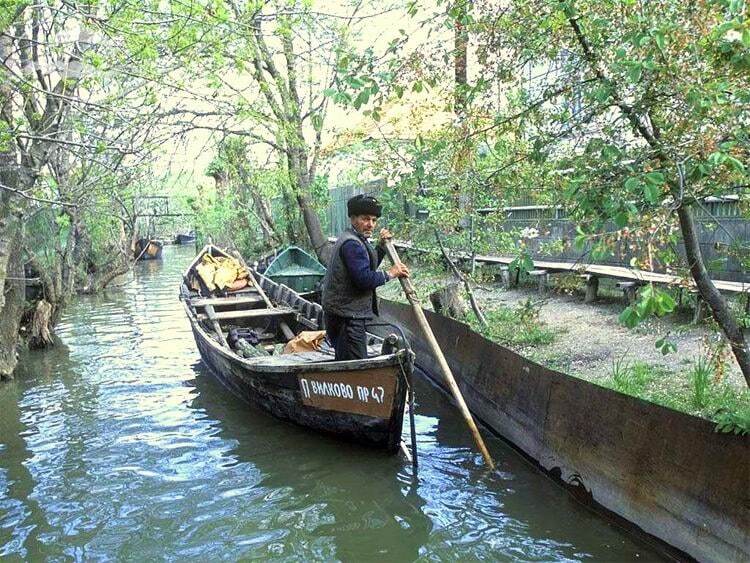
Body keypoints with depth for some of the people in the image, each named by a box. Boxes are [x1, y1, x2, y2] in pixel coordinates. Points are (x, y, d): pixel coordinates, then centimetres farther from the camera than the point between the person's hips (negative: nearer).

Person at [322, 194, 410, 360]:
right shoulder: (351, 244, -18)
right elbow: (365, 279, -25)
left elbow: (369, 265, 29)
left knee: (344, 362, 19)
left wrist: (381, 246, 17)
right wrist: (390, 274, -13)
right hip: (346, 316, -11)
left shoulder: (357, 240, 17)